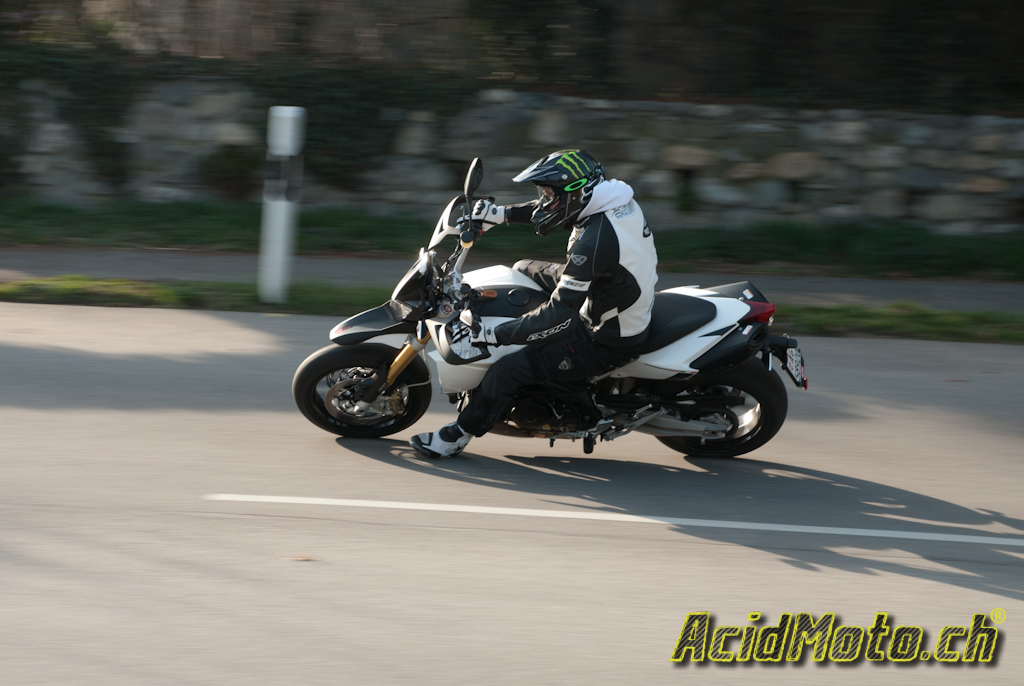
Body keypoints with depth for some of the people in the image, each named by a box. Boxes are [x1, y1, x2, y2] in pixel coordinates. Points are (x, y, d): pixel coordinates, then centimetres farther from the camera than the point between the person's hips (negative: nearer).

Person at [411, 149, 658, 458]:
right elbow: (557, 210, 15)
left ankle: (455, 437, 8)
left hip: (606, 342, -10)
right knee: (524, 269, 22)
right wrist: (501, 213, 6)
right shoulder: (616, 200, -7)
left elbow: (559, 316, -34)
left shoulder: (595, 241, -35)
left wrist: (490, 334, -29)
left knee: (507, 370, -13)